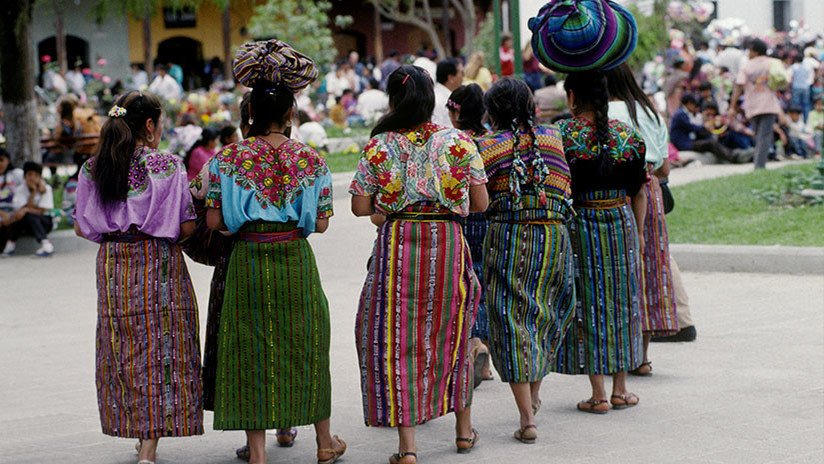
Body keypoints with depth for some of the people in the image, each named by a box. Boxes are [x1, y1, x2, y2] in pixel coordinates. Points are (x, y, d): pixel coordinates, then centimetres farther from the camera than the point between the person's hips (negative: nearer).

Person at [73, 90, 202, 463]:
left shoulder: (93, 169, 1)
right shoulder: (168, 166, -11)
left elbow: (82, 227, 5)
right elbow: (187, 226, -11)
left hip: (112, 266, 4)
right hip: (158, 265, -4)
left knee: (123, 349, 15)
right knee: (160, 348, 1)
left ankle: (141, 434, 25)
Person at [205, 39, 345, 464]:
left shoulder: (226, 158, -6)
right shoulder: (309, 159, -5)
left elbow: (214, 221, -7)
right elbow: (321, 222, -2)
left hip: (247, 262, -1)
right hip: (296, 261, 1)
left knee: (251, 349, 6)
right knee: (305, 345, 15)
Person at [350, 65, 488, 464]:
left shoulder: (378, 146, -3)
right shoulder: (459, 142, -1)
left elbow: (360, 207, -1)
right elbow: (481, 203, 2)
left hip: (397, 245, -2)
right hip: (448, 241, 2)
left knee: (397, 340, 4)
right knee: (451, 334, 19)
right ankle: (464, 429, 32)